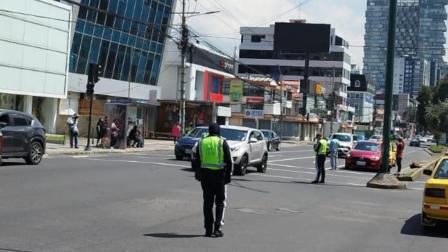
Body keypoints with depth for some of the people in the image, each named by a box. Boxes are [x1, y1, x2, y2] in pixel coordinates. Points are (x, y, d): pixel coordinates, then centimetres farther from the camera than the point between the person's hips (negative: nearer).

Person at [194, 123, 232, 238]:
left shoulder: (201, 142, 7)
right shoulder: (222, 143, -4)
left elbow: (197, 160, 11)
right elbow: (229, 161, -6)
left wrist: (198, 174, 18)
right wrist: (228, 175, 2)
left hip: (205, 175, 3)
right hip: (219, 175, -3)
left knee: (207, 202, 10)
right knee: (220, 202, 7)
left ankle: (208, 229, 10)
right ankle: (217, 228, -3)